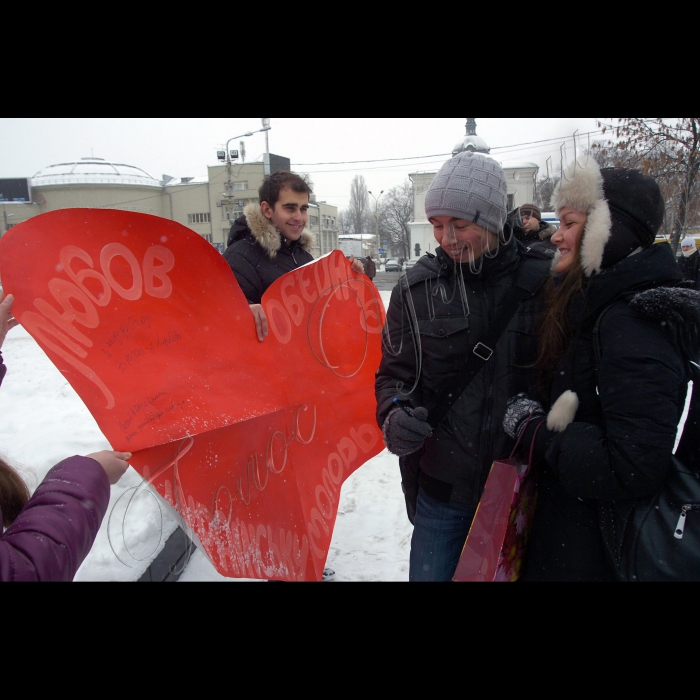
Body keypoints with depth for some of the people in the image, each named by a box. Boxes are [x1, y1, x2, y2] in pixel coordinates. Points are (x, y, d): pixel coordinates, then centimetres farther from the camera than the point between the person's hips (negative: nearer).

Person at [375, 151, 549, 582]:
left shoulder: (542, 281, -8)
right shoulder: (416, 288, -4)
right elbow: (394, 372, 2)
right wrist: (395, 416, -17)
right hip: (443, 485, 1)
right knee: (431, 573, 16)